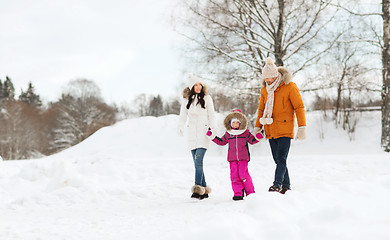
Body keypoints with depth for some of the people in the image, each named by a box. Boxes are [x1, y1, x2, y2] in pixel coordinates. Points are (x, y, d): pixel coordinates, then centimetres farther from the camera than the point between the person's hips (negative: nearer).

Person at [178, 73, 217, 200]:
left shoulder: (207, 98, 6)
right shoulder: (186, 100, 11)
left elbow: (211, 115, 6)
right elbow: (183, 116, 9)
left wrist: (213, 129, -4)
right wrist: (180, 127, -7)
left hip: (203, 132, -3)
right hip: (192, 133, 3)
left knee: (198, 161, -17)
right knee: (197, 163, 3)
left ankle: (198, 189, -19)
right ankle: (204, 189, 9)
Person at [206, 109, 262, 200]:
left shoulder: (246, 132, 5)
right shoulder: (228, 134, 10)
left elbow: (252, 141, 12)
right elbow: (221, 142, 19)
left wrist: (258, 137, -7)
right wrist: (212, 136, 13)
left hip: (243, 158, -3)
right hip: (232, 158, 3)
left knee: (243, 174, -11)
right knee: (234, 175, -4)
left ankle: (250, 192, 4)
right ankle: (238, 193, 3)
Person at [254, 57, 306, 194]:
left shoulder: (290, 87, -8)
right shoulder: (265, 89, 9)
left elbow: (299, 107, -7)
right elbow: (261, 110, 18)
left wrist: (302, 127, -13)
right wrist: (257, 128, 11)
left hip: (285, 130, -6)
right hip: (271, 131, 6)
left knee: (281, 158, -14)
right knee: (278, 160, 8)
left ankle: (277, 184, -18)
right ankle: (286, 185, 15)